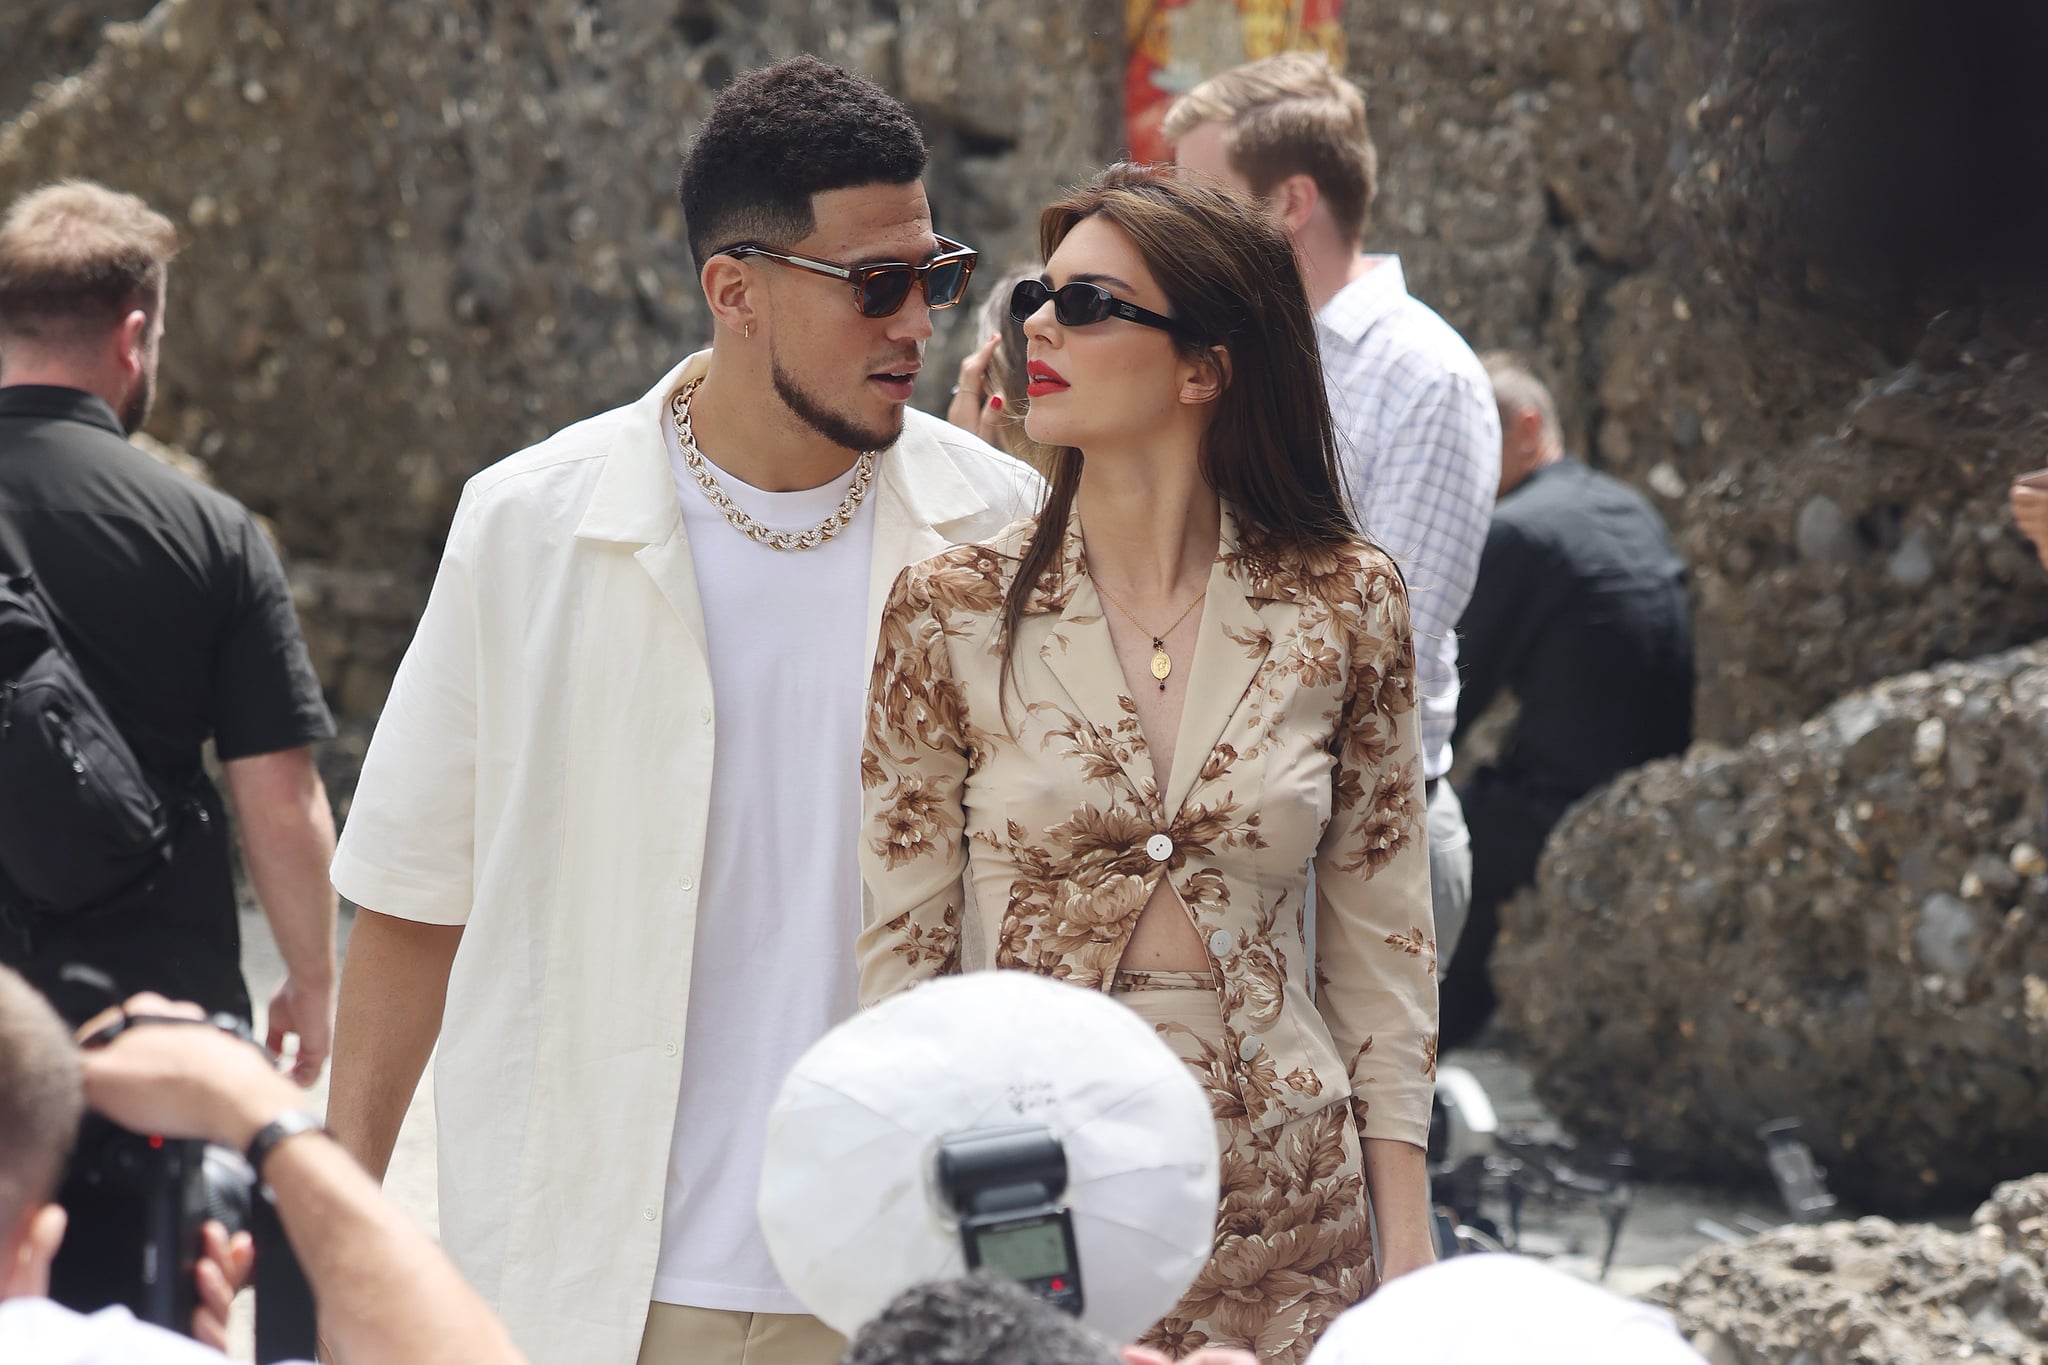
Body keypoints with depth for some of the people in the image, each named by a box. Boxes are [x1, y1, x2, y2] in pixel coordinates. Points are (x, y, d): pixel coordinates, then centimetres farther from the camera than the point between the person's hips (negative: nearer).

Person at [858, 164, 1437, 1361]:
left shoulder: (1345, 606, -1)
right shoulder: (953, 614, -2)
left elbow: (1381, 939, 5)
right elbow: (903, 949, 1)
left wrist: (1407, 1241, 2)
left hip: (1280, 1209, 1)